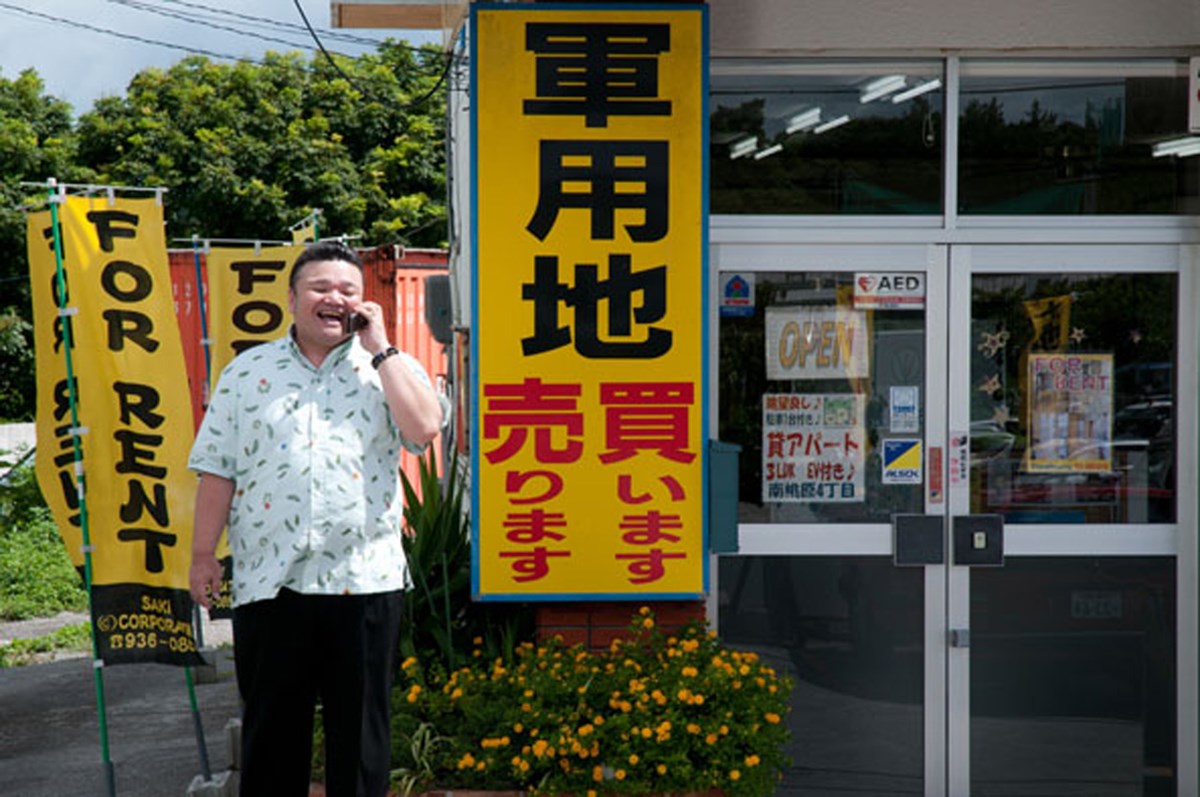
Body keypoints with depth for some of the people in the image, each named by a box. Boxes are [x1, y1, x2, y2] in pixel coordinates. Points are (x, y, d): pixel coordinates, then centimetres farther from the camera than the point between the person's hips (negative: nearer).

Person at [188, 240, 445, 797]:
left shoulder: (390, 368, 7)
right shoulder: (247, 372, 9)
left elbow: (424, 428, -13)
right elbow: (218, 469, 7)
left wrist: (380, 349, -9)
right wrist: (203, 554, 2)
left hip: (364, 579, -1)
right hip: (268, 580, 1)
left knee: (360, 724, 7)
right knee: (270, 726, 9)